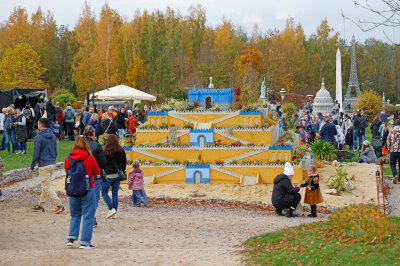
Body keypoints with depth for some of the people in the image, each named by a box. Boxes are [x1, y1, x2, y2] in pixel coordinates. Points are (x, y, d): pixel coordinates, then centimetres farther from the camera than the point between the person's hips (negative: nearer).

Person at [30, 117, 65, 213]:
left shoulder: (39, 137, -14)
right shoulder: (53, 136, 9)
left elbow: (36, 154, -14)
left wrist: (32, 167, -6)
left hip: (44, 165, -8)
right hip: (53, 164, 8)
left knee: (47, 187, -3)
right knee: (45, 185, 17)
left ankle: (59, 205, -10)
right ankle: (41, 205, 26)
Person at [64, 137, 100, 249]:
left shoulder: (68, 159, -2)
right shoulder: (89, 158, -11)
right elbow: (97, 172, 2)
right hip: (88, 189, -3)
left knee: (75, 215, 19)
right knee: (88, 217, 4)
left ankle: (71, 237, 9)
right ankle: (85, 242, 3)